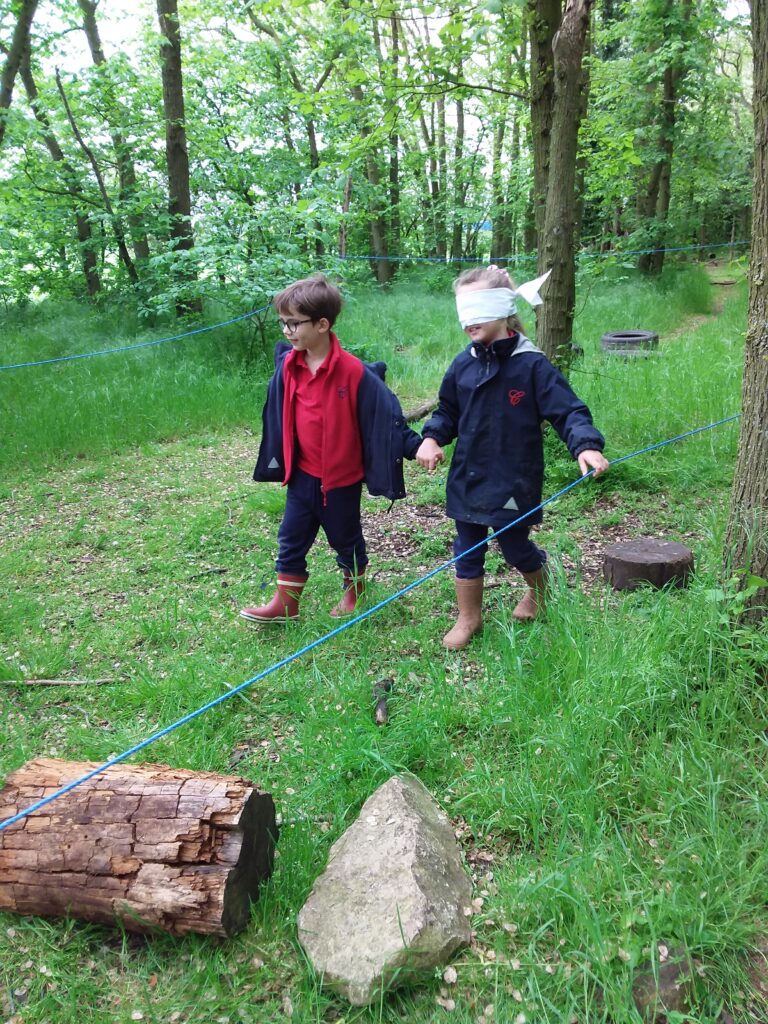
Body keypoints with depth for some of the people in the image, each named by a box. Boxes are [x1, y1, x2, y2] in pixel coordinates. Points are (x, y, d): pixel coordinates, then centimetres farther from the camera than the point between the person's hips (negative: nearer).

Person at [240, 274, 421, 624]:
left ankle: (355, 592, 40)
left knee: (346, 538, 16)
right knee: (291, 538, 12)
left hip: (342, 477, -5)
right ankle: (285, 602, 25)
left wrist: (414, 446, -21)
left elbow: (384, 411, -18)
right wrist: (280, 458, 13)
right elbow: (278, 414, 8)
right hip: (302, 473, 5)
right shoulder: (288, 365, -5)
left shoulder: (352, 371, -22)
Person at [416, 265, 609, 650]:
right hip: (467, 479, 5)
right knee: (467, 552, 13)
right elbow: (447, 412, 13)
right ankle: (468, 618, 31)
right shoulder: (463, 365, 1)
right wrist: (431, 438, -6)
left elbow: (568, 411, -15)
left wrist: (586, 445, -33)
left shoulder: (532, 365, -15)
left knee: (516, 548, 13)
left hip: (513, 484, -4)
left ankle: (540, 589, 46)